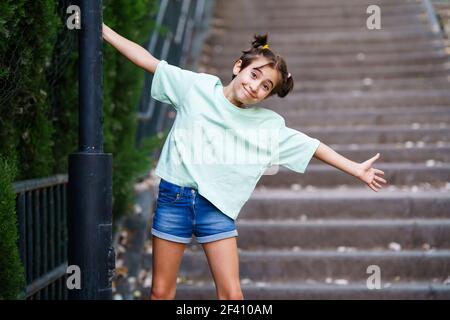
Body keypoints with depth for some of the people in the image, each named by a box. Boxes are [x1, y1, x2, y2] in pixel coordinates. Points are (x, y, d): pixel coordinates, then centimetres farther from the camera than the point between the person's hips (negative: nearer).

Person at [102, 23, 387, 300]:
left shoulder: (269, 125, 1)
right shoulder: (196, 87, -2)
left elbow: (312, 146, 7)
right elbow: (149, 62, 2)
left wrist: (357, 169, 8)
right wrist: (104, 29, 3)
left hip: (217, 207, 1)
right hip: (174, 197, -1)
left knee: (232, 294, -3)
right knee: (161, 292, 5)